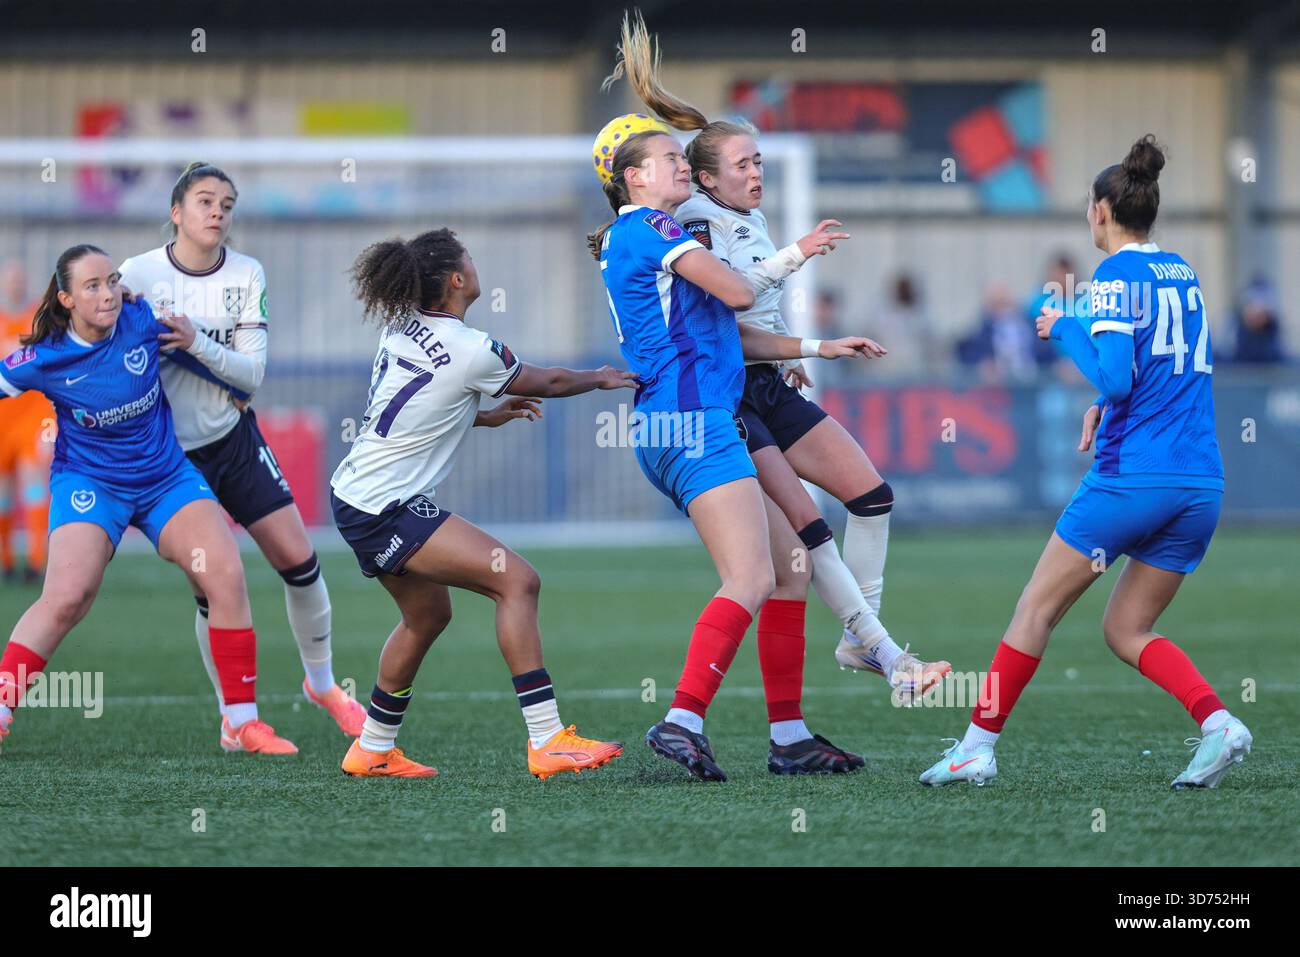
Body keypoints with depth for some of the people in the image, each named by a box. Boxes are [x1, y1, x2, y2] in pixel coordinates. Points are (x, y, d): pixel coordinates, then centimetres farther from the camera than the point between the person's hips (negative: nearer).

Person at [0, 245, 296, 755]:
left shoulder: (143, 323, -12)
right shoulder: (44, 360, -18)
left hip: (166, 478, 3)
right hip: (88, 482, -3)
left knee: (226, 576, -13)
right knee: (66, 597, -23)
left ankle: (242, 722, -3)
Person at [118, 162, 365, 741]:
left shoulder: (247, 275, -4)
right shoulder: (137, 274, -11)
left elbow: (252, 373, -10)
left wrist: (195, 343, -24)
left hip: (234, 438, 3)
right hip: (169, 451, -3)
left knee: (298, 560, -1)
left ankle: (321, 682, 22)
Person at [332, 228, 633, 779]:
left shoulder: (402, 329, 7)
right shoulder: (470, 351, -16)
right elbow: (548, 383, 2)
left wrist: (485, 416, 25)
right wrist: (600, 379, 20)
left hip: (357, 498, 10)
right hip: (387, 510, -10)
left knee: (428, 615, 24)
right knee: (516, 580, -13)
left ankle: (373, 751, 33)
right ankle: (547, 742, -17)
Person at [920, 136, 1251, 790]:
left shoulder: (1117, 275, -8)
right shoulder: (1182, 273, 15)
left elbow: (1114, 378, -17)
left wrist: (1064, 329, -4)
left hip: (1131, 478, -7)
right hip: (1201, 485, 7)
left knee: (1037, 609, 5)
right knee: (1126, 629, 13)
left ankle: (978, 744, 7)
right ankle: (1218, 723, -8)